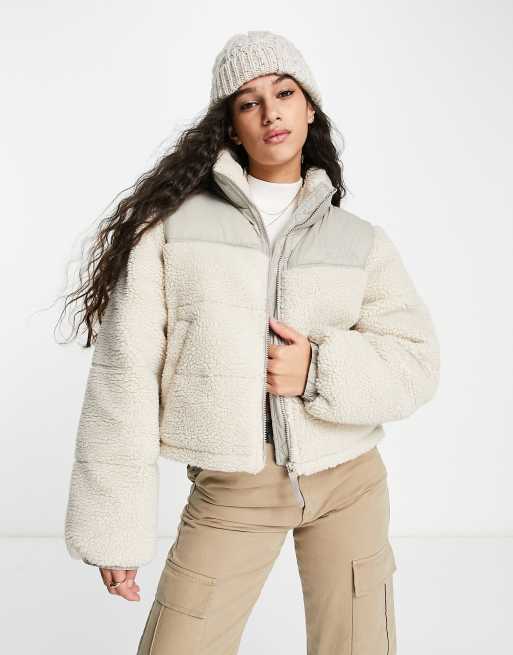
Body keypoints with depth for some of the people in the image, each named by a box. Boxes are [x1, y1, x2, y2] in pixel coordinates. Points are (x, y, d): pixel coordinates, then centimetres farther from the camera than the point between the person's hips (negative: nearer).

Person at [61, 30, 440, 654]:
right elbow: (124, 374, -7)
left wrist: (319, 370, -18)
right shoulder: (172, 222, -6)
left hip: (348, 483, 3)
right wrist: (114, 526, -7)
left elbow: (416, 366, 1)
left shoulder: (362, 241, 2)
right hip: (230, 491, -2)